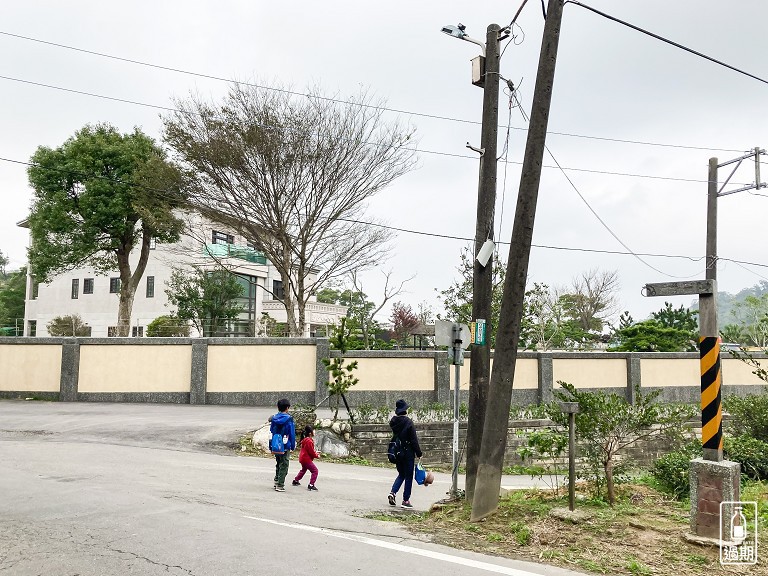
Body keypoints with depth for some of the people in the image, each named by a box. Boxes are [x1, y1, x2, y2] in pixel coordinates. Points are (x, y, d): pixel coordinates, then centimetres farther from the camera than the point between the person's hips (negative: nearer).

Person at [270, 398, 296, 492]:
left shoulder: (274, 418, 3)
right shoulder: (289, 419, -13)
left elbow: (271, 431, 12)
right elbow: (292, 434, -11)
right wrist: (293, 446, -1)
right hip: (285, 447, -6)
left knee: (278, 464, 22)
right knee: (283, 466, 3)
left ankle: (277, 482, 28)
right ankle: (280, 485, 3)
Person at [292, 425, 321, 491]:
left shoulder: (305, 440, 9)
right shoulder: (309, 441, -23)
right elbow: (311, 452, -21)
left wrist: (315, 452, 10)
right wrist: (316, 455, -5)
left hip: (303, 458, 11)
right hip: (306, 459, -11)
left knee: (303, 470, 31)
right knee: (315, 471, -9)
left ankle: (295, 481, 42)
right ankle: (311, 485, -12)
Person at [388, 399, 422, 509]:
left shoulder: (393, 422, 0)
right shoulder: (409, 422, -17)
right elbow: (414, 440, -14)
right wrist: (419, 453, -5)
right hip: (408, 453, -6)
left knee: (401, 474, 21)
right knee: (408, 477, 6)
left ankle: (393, 492, 5)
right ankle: (406, 500, 11)